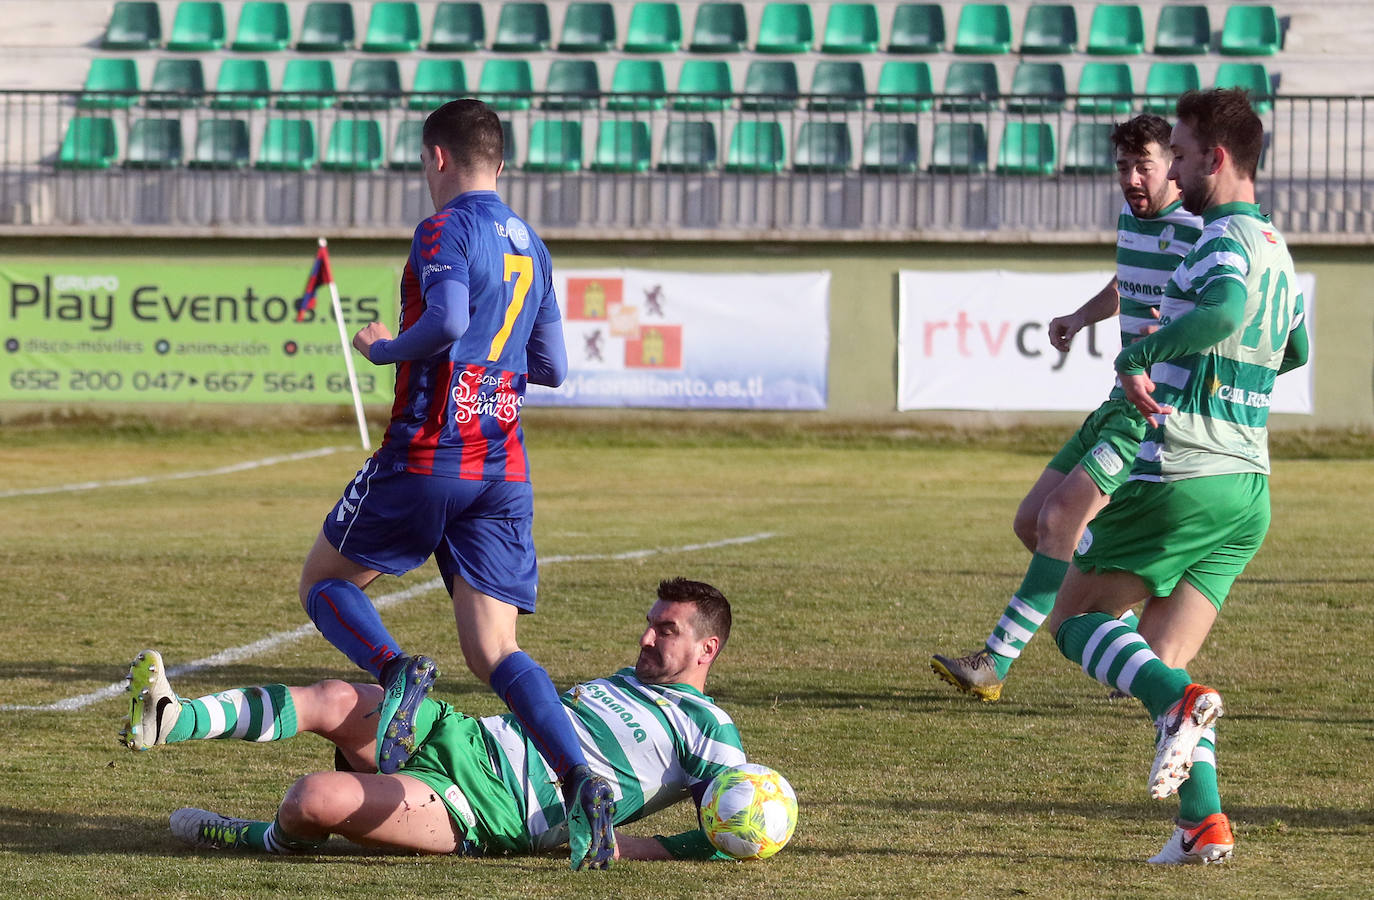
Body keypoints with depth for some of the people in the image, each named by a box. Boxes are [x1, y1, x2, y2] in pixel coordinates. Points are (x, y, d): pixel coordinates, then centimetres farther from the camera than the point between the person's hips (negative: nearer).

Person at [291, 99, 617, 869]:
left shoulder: (447, 229, -7)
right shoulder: (531, 245, 16)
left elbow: (448, 318, -25)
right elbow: (552, 366, 19)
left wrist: (387, 348, -7)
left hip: (428, 457, -6)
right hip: (506, 469, 6)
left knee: (325, 580, 14)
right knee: (494, 652, 2)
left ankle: (396, 671, -17)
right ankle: (581, 781, -21)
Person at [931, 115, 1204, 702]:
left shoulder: (1199, 234, -15)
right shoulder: (1130, 217, 12)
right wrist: (1081, 317, 18)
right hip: (1121, 404, 10)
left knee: (1060, 519, -19)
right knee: (1032, 522, 8)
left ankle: (997, 662, -17)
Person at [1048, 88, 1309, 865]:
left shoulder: (1227, 239, -12)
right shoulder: (1276, 247, 17)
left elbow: (1225, 310, -35)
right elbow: (1294, 348, 35)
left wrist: (1140, 357, -22)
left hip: (1182, 478, -9)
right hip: (1250, 488, 9)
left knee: (1076, 618, 3)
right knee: (1157, 667, 11)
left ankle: (1181, 702, -21)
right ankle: (1204, 821, -3)